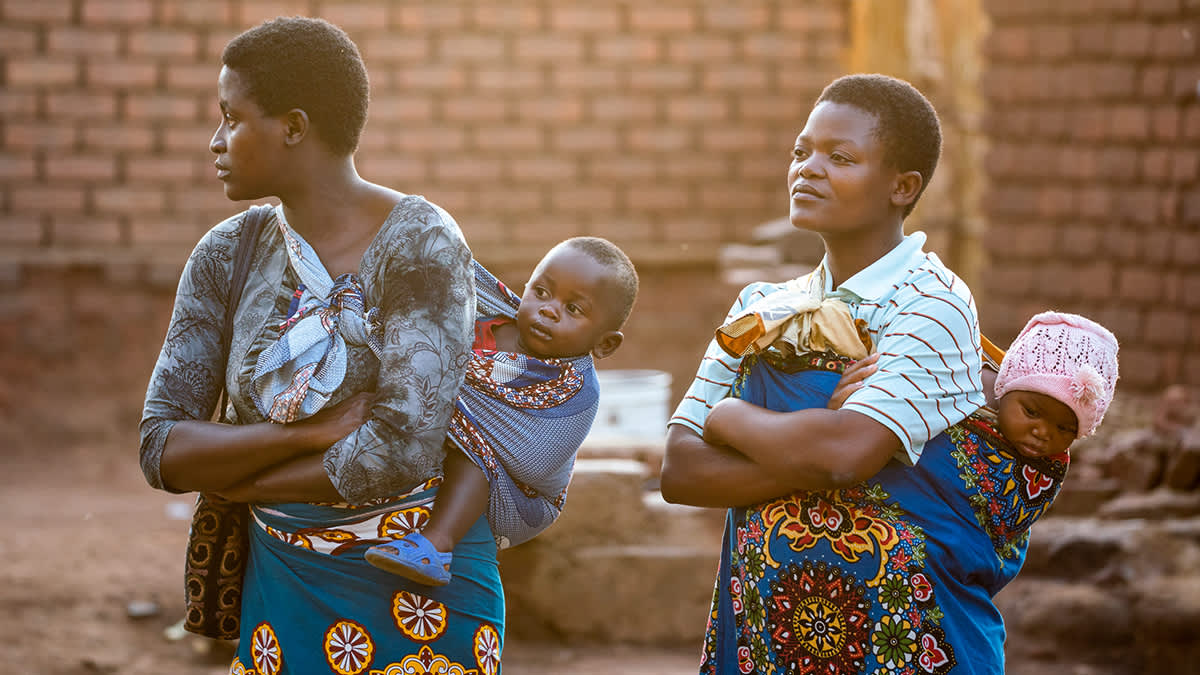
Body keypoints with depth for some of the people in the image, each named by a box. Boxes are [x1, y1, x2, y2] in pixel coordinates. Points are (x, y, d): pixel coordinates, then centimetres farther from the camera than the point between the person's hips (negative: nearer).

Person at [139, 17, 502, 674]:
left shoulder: (420, 243, -16)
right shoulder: (225, 256, 1)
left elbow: (400, 452, -24)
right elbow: (162, 452, -5)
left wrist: (238, 480, -10)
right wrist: (308, 432, -20)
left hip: (421, 585, -4)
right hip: (285, 586, 4)